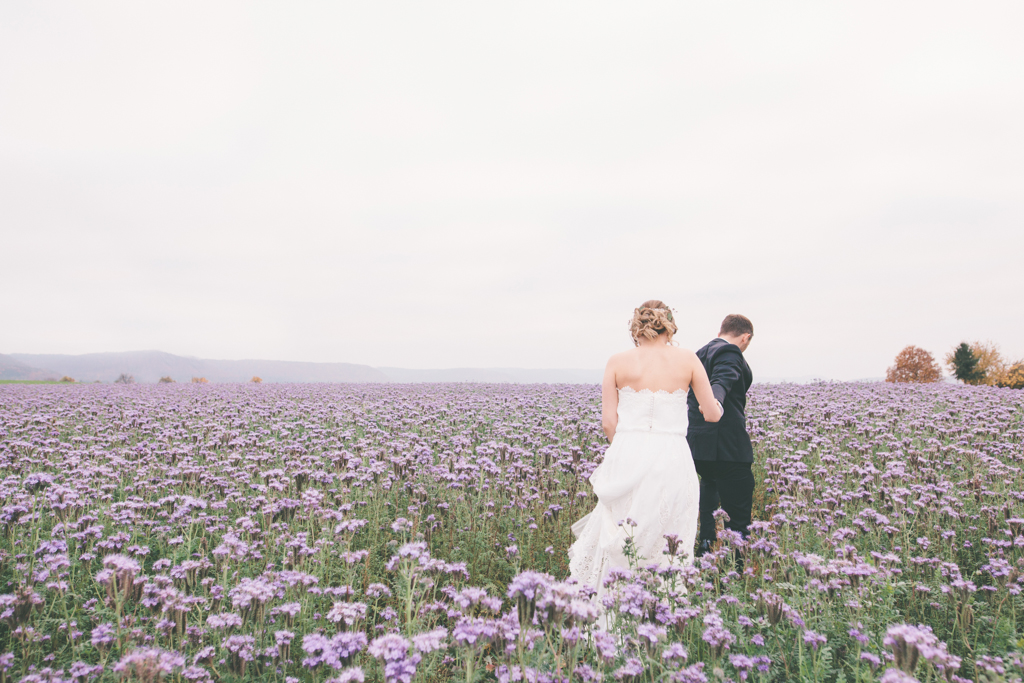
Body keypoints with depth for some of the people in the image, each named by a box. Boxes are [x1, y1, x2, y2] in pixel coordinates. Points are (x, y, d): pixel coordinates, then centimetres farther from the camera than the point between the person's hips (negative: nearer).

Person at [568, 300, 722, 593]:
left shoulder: (617, 362, 2)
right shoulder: (687, 359, 3)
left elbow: (608, 422, -1)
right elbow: (713, 414, 7)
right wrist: (713, 408, 30)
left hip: (626, 458, 0)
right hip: (672, 458, 0)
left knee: (618, 542, 13)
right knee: (669, 543, 11)